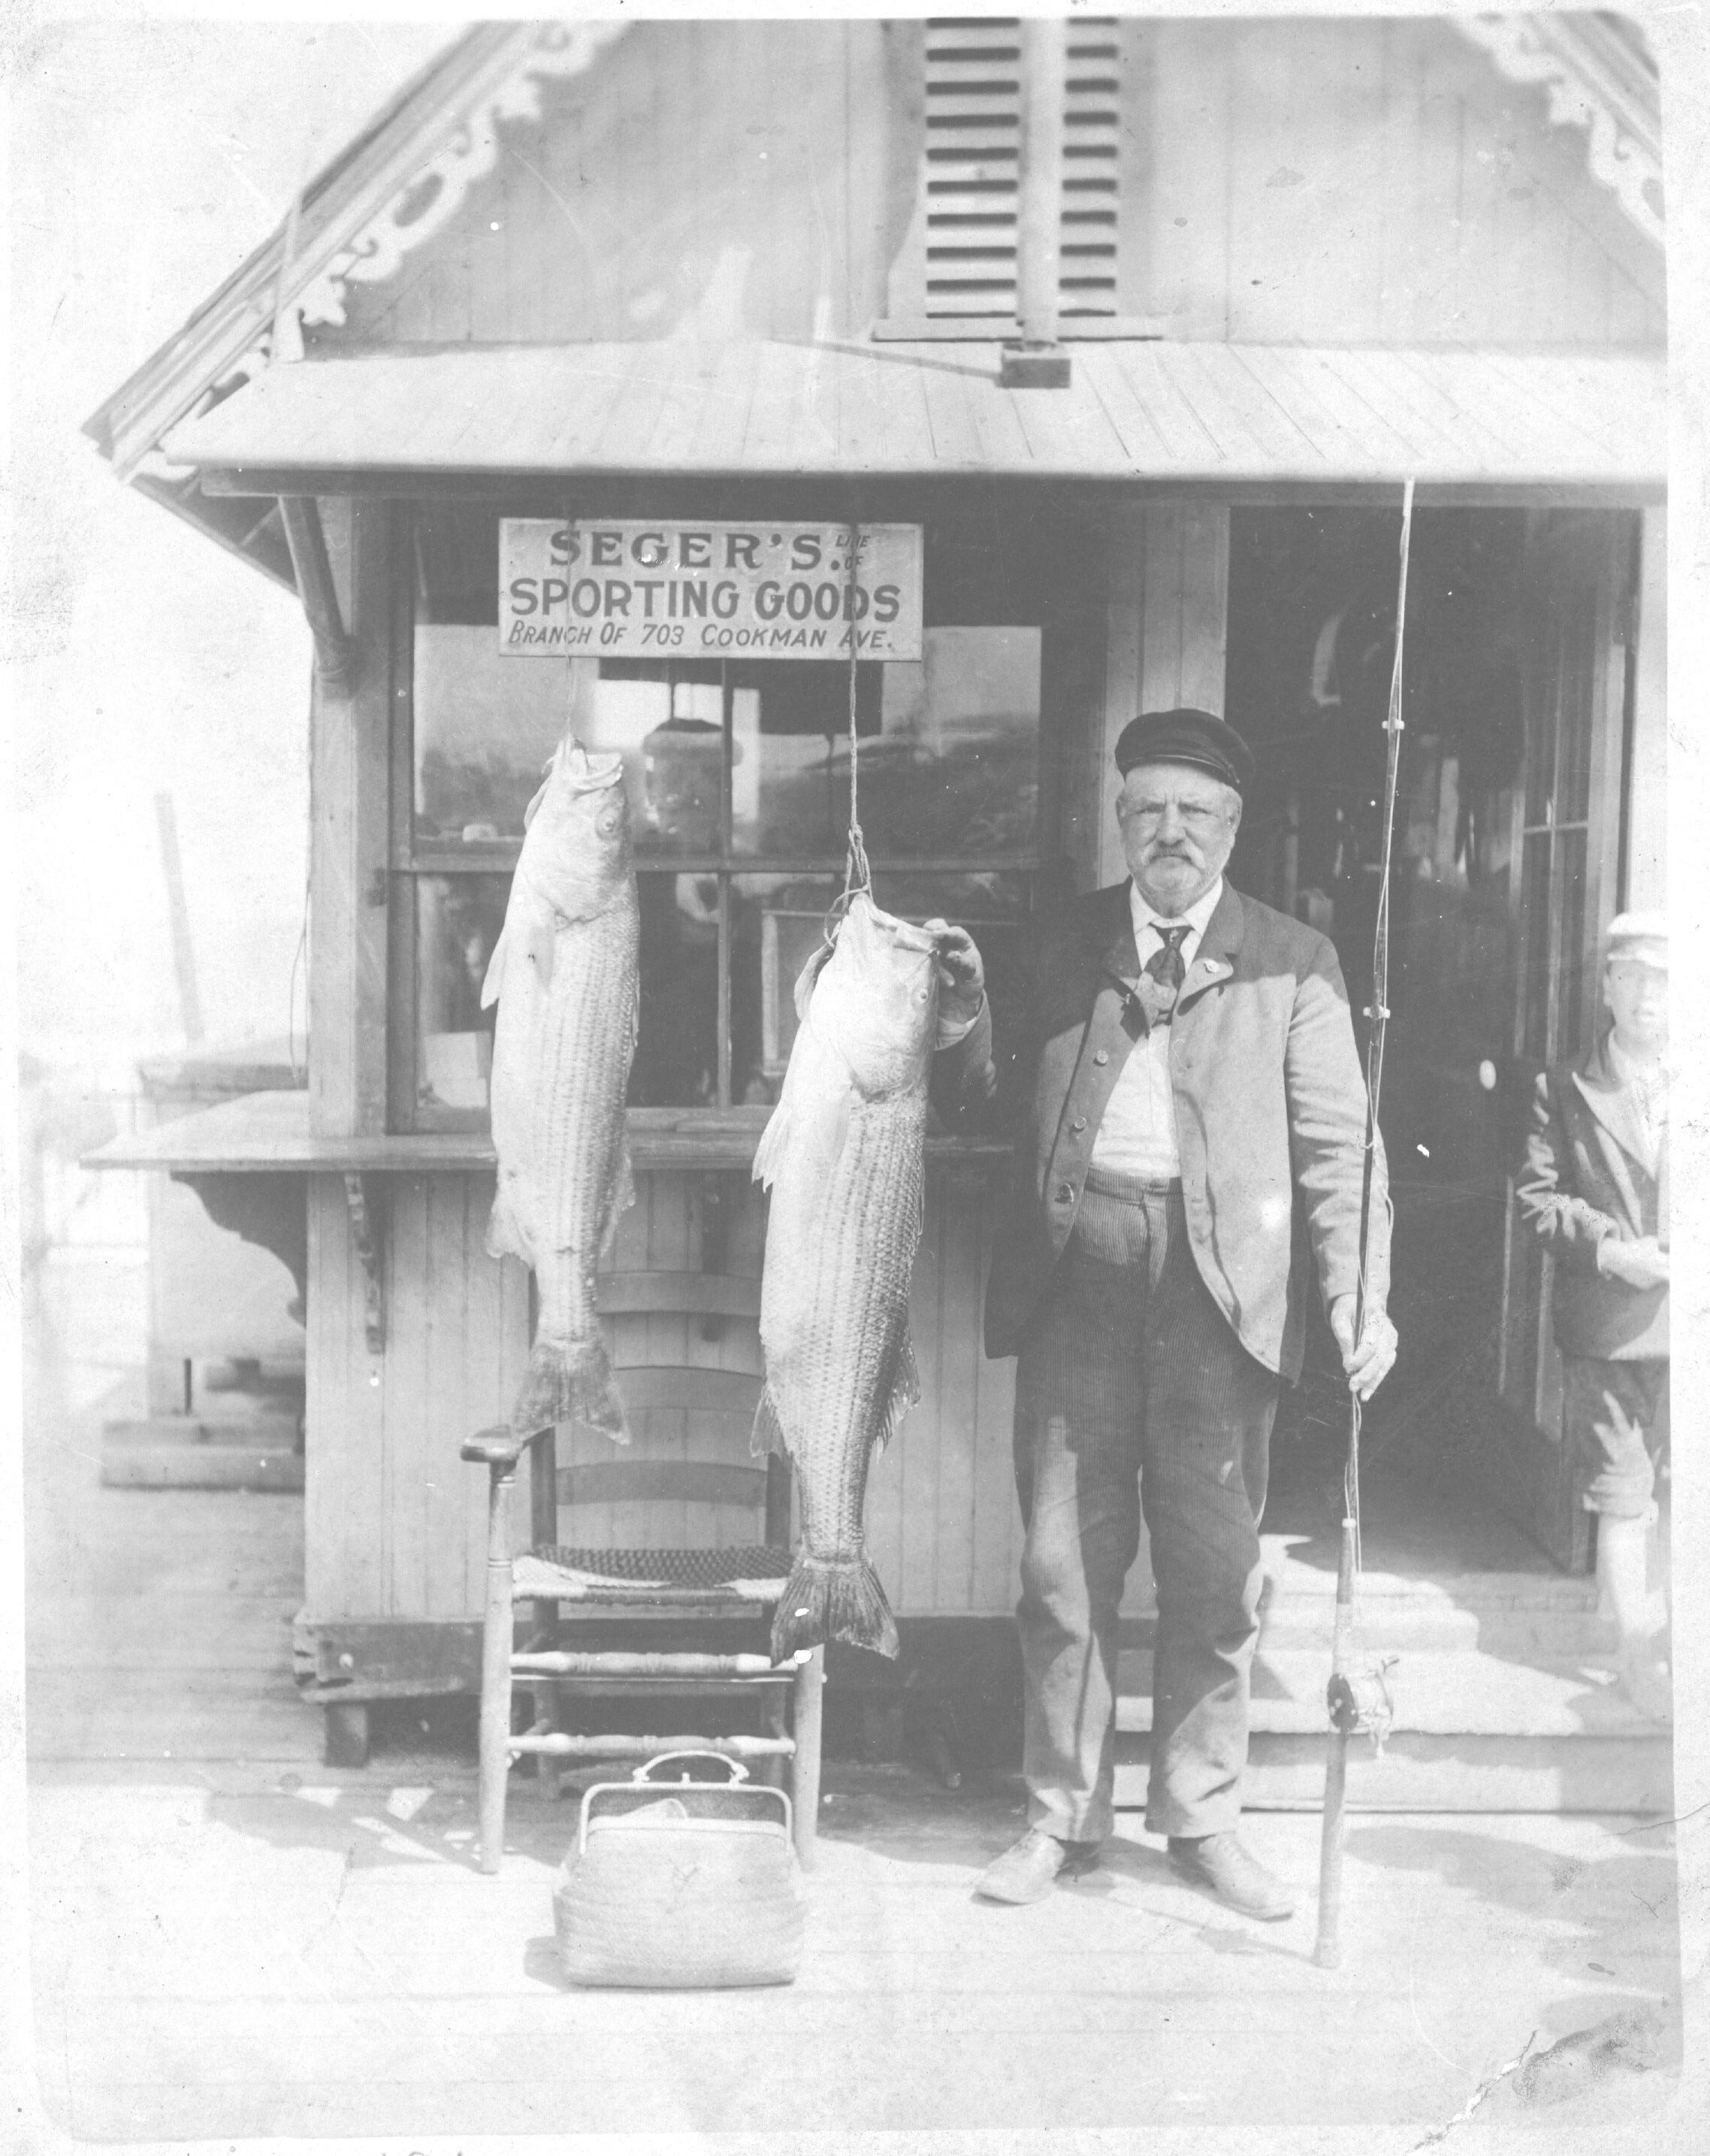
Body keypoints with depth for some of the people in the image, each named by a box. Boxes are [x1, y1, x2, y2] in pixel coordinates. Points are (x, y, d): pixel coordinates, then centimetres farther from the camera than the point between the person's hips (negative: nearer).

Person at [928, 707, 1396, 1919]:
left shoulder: (1291, 962, 6)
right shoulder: (1062, 945, 13)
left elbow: (1338, 1142, 2)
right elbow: (998, 1105, 13)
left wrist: (1359, 1295, -9)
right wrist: (964, 1029, -6)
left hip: (1220, 1281, -1)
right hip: (1077, 1270, 1)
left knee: (1216, 1566, 7)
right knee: (1065, 1557, 5)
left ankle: (1203, 1817, 24)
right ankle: (1063, 1817, 19)